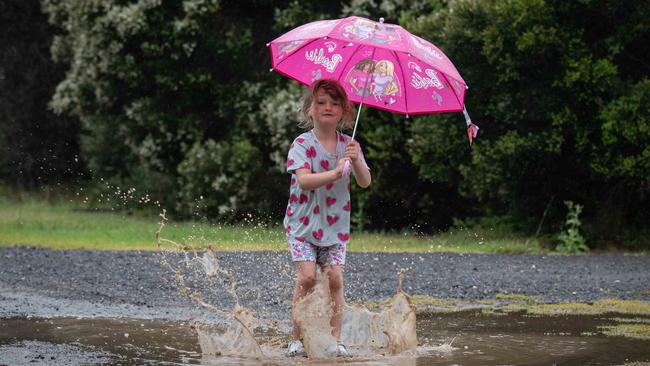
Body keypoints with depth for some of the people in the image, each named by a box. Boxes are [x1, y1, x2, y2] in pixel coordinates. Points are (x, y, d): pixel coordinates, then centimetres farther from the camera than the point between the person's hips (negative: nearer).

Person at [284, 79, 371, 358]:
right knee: (307, 275, -14)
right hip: (303, 222, -3)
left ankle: (335, 339, -1)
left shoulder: (348, 145, 3)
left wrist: (356, 161, -26)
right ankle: (297, 338, -3)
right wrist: (335, 173, -37)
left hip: (335, 225, 3)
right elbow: (303, 179, -22)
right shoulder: (303, 144, -7)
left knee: (335, 278, -6)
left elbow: (365, 182, -6)